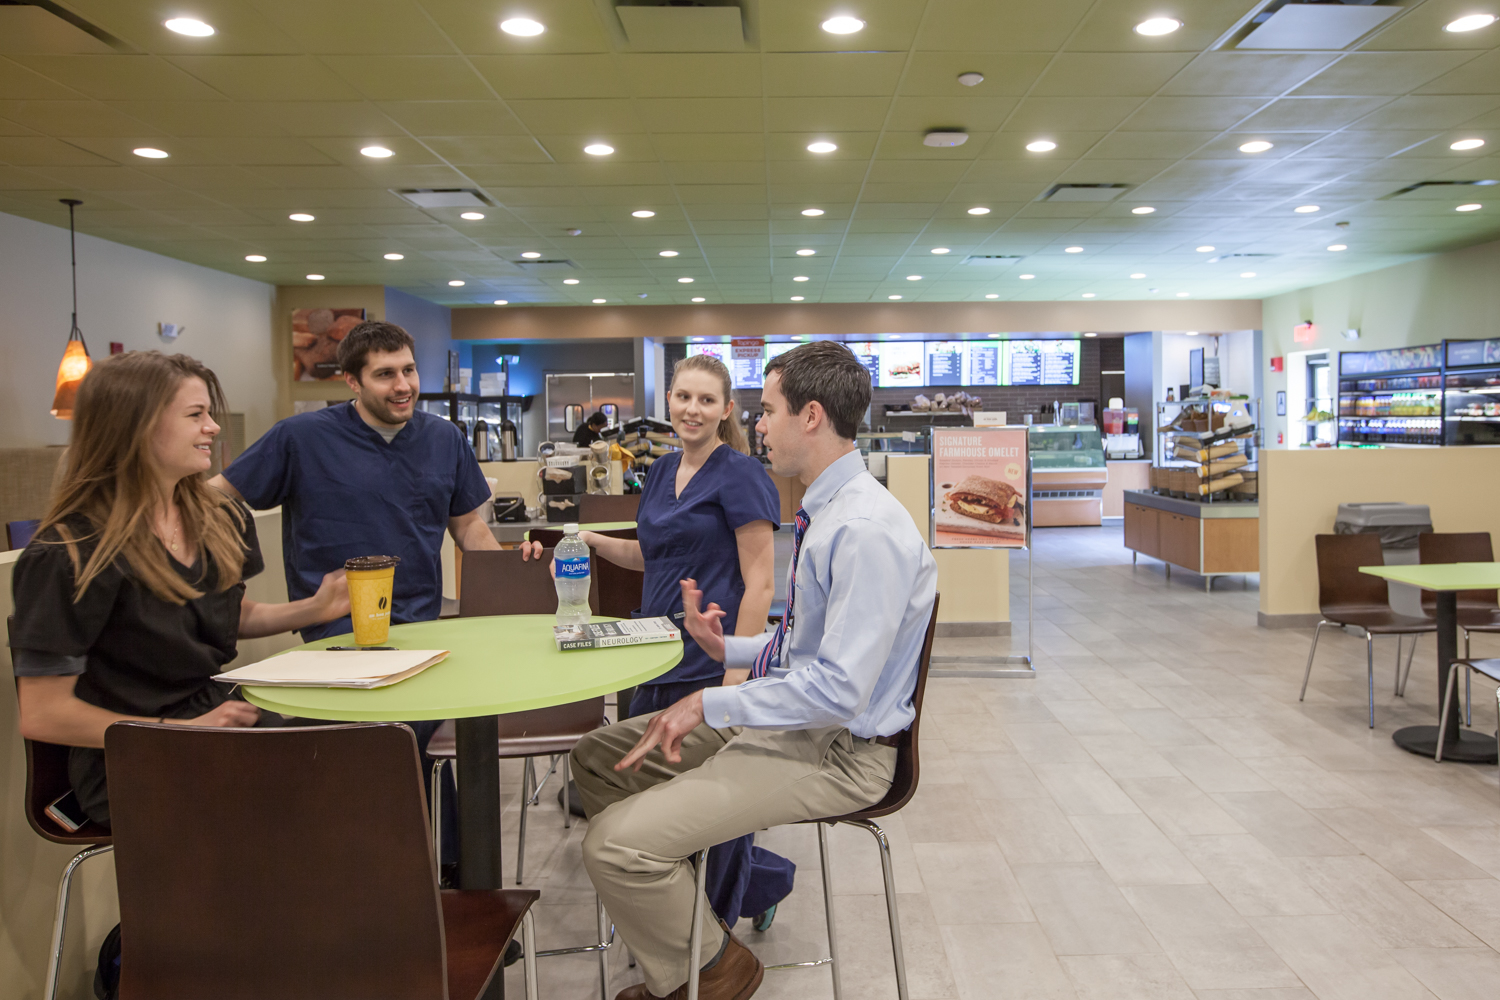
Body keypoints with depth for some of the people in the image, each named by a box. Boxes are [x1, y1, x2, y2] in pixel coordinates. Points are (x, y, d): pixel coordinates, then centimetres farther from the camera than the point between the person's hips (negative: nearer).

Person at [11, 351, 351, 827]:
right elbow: (41, 716, -12)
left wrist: (315, 608, 7)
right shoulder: (72, 554, -13)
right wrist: (181, 732, -15)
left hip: (223, 716, 7)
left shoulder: (220, 521, 9)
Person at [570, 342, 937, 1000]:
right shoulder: (826, 512, 8)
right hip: (780, 716, 10)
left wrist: (708, 704, -20)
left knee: (613, 843, -20)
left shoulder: (868, 530, -25)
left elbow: (839, 690, -28)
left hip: (834, 748, -10)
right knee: (596, 758, 14)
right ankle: (672, 908, 26)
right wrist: (728, 649, 2)